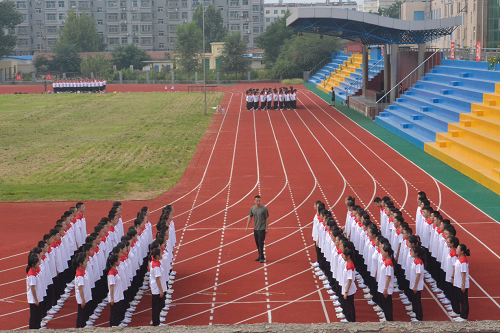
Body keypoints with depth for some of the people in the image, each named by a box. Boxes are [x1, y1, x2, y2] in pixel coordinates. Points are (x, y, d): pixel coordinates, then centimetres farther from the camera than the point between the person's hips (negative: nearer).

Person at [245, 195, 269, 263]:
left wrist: (266, 229, -9)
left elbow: (267, 219, -6)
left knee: (260, 243, -10)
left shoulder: (264, 209, -9)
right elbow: (250, 217, 10)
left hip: (262, 229, -6)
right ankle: (260, 256, 21)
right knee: (257, 243, 11)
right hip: (255, 229, 6)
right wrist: (247, 227, 4)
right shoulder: (252, 208, 4)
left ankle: (261, 258, -6)